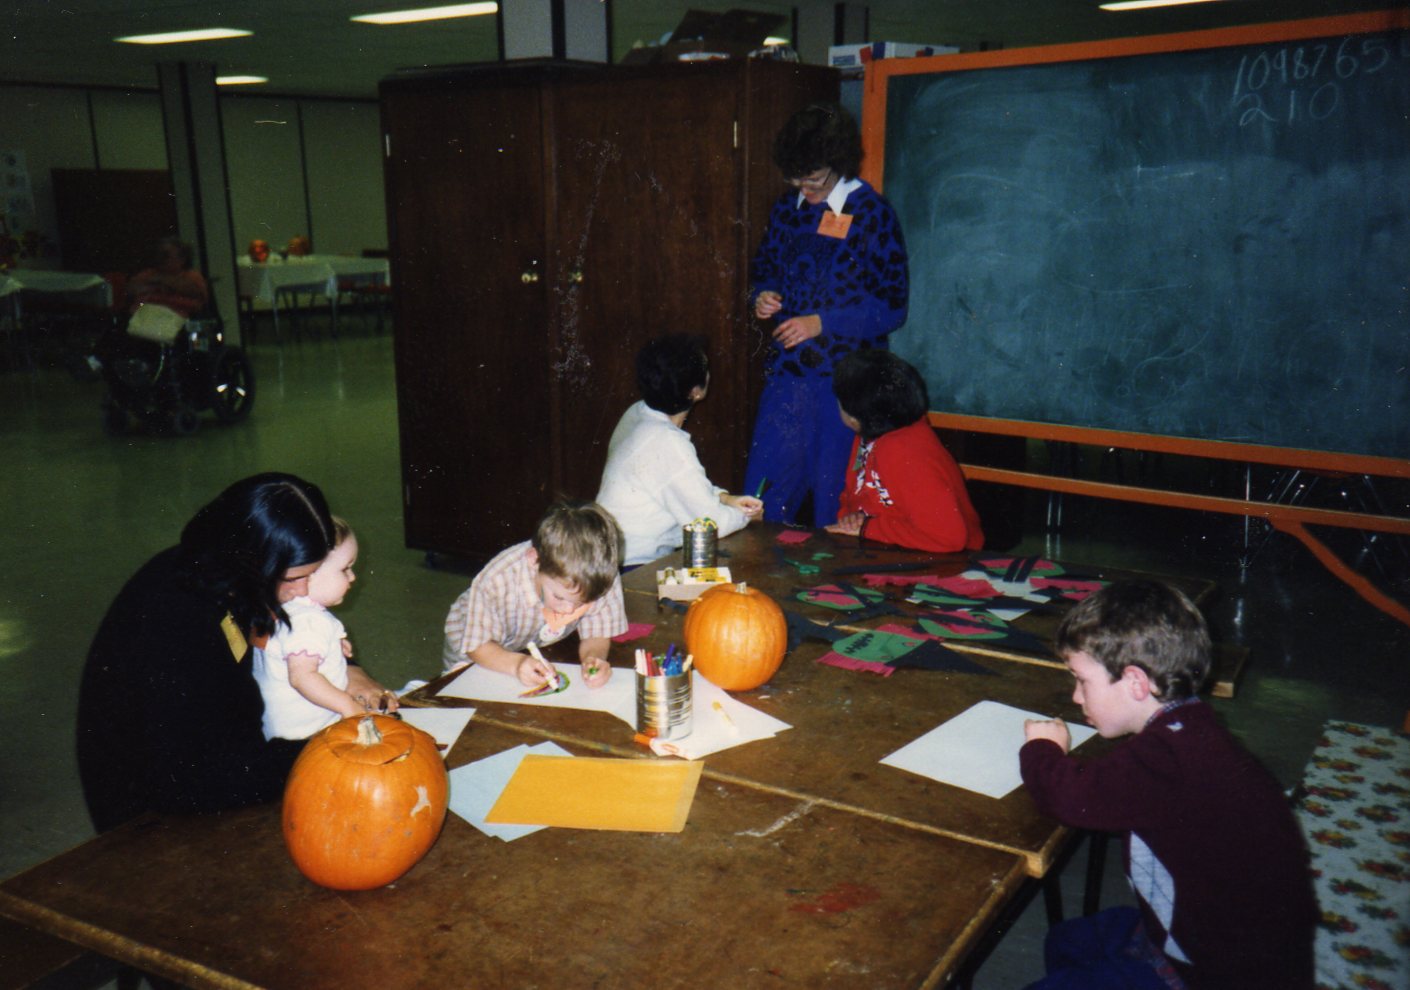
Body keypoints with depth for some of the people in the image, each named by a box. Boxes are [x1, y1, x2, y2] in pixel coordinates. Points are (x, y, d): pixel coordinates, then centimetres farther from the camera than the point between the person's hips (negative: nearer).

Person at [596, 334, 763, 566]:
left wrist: (725, 498, 5)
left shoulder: (638, 412, 1)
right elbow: (712, 524, -19)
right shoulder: (668, 442, -26)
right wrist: (746, 516, 0)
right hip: (633, 568, -9)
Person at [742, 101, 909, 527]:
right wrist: (762, 294, 0)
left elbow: (892, 305, -10)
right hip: (787, 371, 5)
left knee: (836, 498, 5)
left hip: (845, 379, -5)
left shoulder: (872, 214, -8)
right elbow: (763, 265, 23)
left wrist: (822, 323, -18)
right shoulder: (788, 208, 8)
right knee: (763, 489, 8)